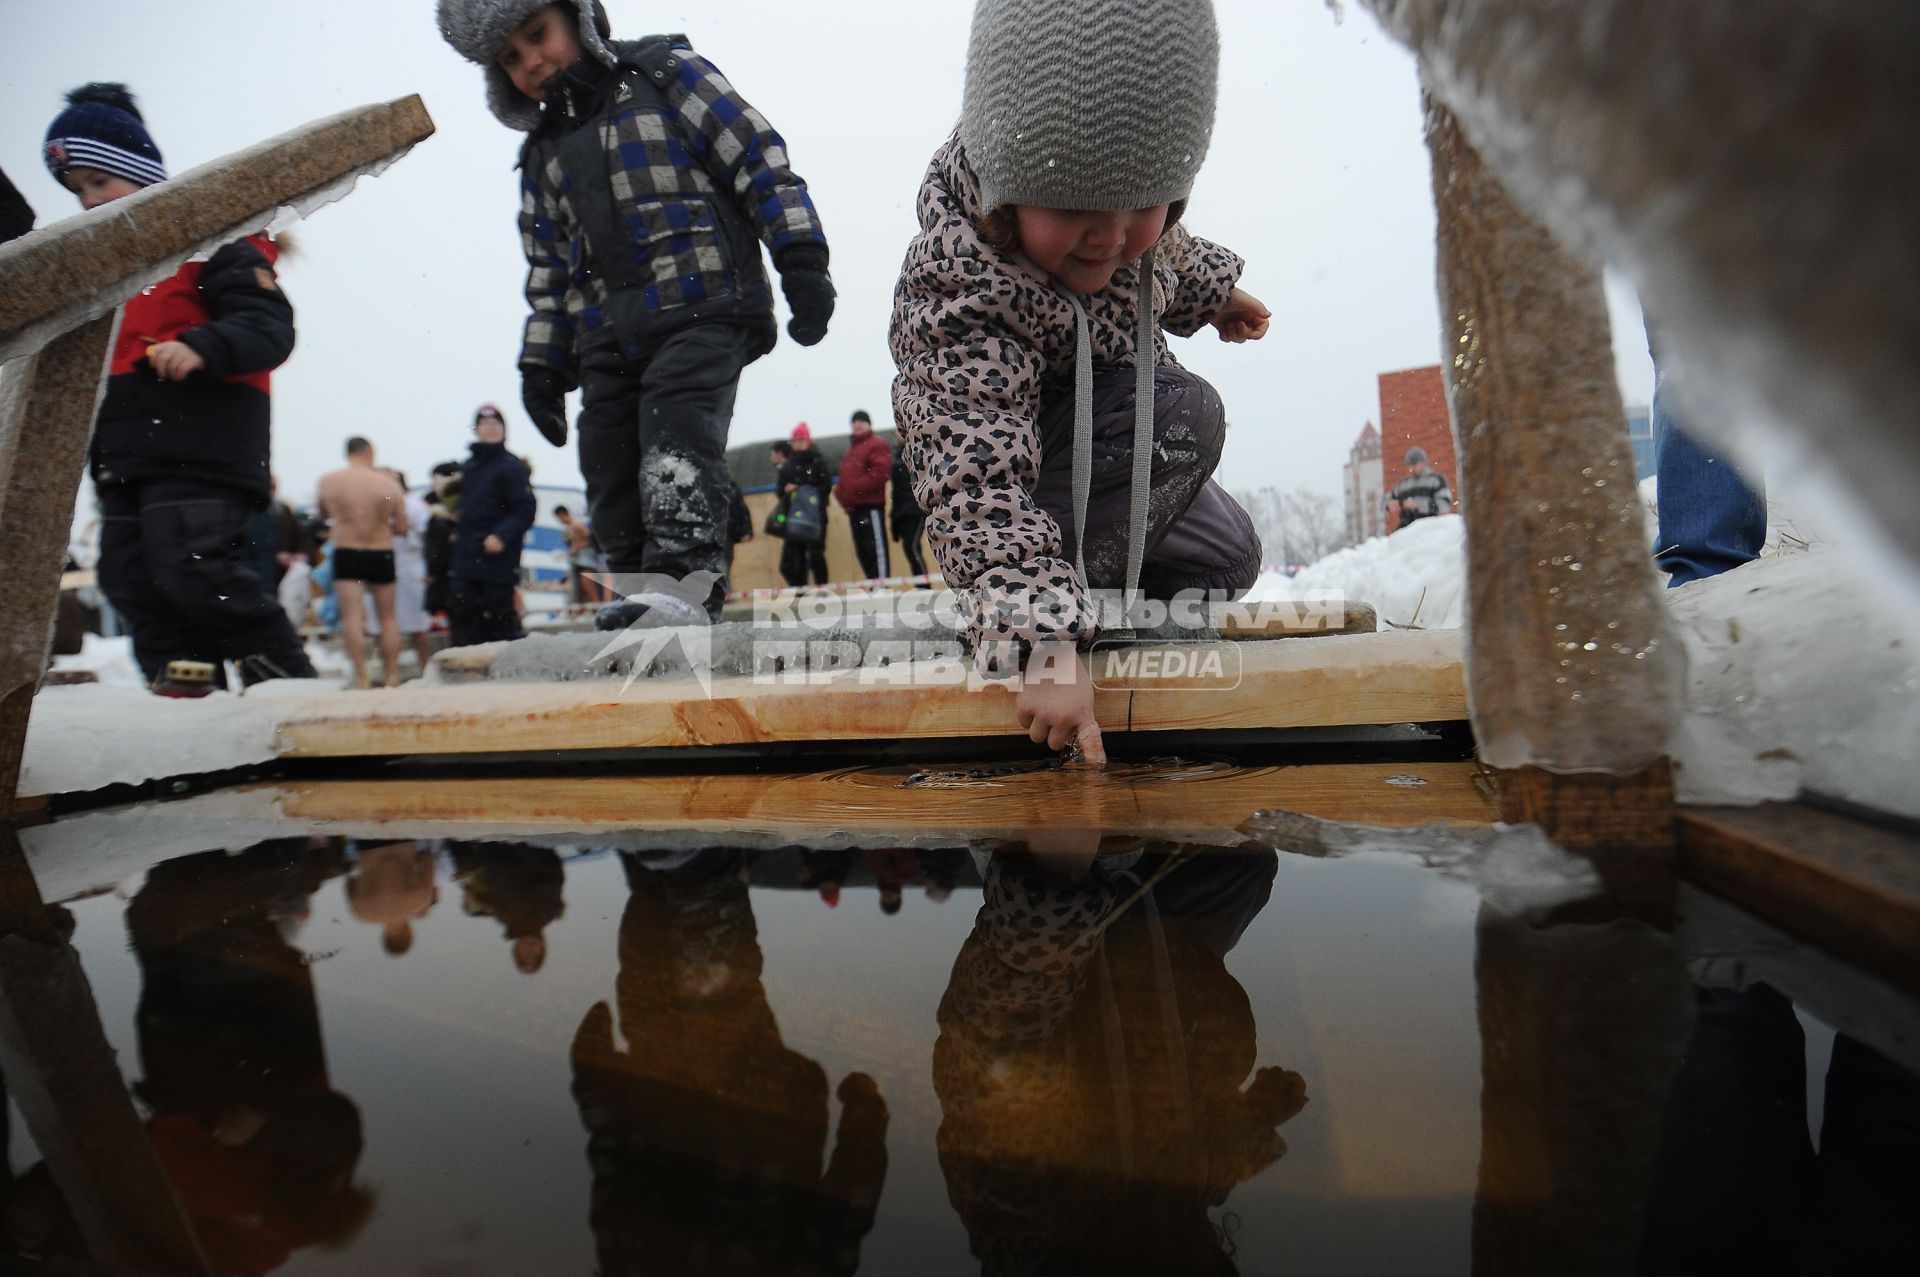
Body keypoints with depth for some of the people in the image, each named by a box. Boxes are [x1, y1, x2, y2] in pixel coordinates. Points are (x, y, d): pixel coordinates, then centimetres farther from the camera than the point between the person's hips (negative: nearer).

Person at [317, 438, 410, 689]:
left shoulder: (327, 480, -4)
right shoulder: (388, 484, -6)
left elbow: (324, 512, 14)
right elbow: (402, 528, -1)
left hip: (346, 554, -1)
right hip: (381, 554, 1)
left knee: (351, 616, -2)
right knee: (388, 617, 10)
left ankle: (360, 677, -10)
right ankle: (392, 677, 13)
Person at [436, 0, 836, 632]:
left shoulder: (665, 73, 10)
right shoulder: (543, 152, 27)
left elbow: (758, 157, 2)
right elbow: (550, 268, 28)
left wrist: (800, 260, -9)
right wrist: (542, 362, 19)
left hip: (704, 307, -6)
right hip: (609, 341, 6)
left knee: (676, 444, -27)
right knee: (612, 487, 0)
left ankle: (686, 578, -37)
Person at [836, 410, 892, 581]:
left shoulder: (877, 444, 0)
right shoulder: (851, 449, 26)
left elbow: (880, 473, -14)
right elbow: (846, 477, 24)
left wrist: (855, 488, -16)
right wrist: (841, 493, 4)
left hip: (871, 505, -8)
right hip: (853, 508, 9)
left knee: (876, 549, -13)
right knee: (862, 552, 7)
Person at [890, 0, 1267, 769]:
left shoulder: (1121, 196, -17)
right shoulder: (962, 297, -41)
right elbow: (979, 479, -49)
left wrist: (1211, 290, 26)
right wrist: (1043, 646, -57)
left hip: (1116, 442, 8)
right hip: (1025, 461, -8)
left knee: (1226, 560, 15)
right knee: (1183, 417, -35)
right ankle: (1055, 601, -23)